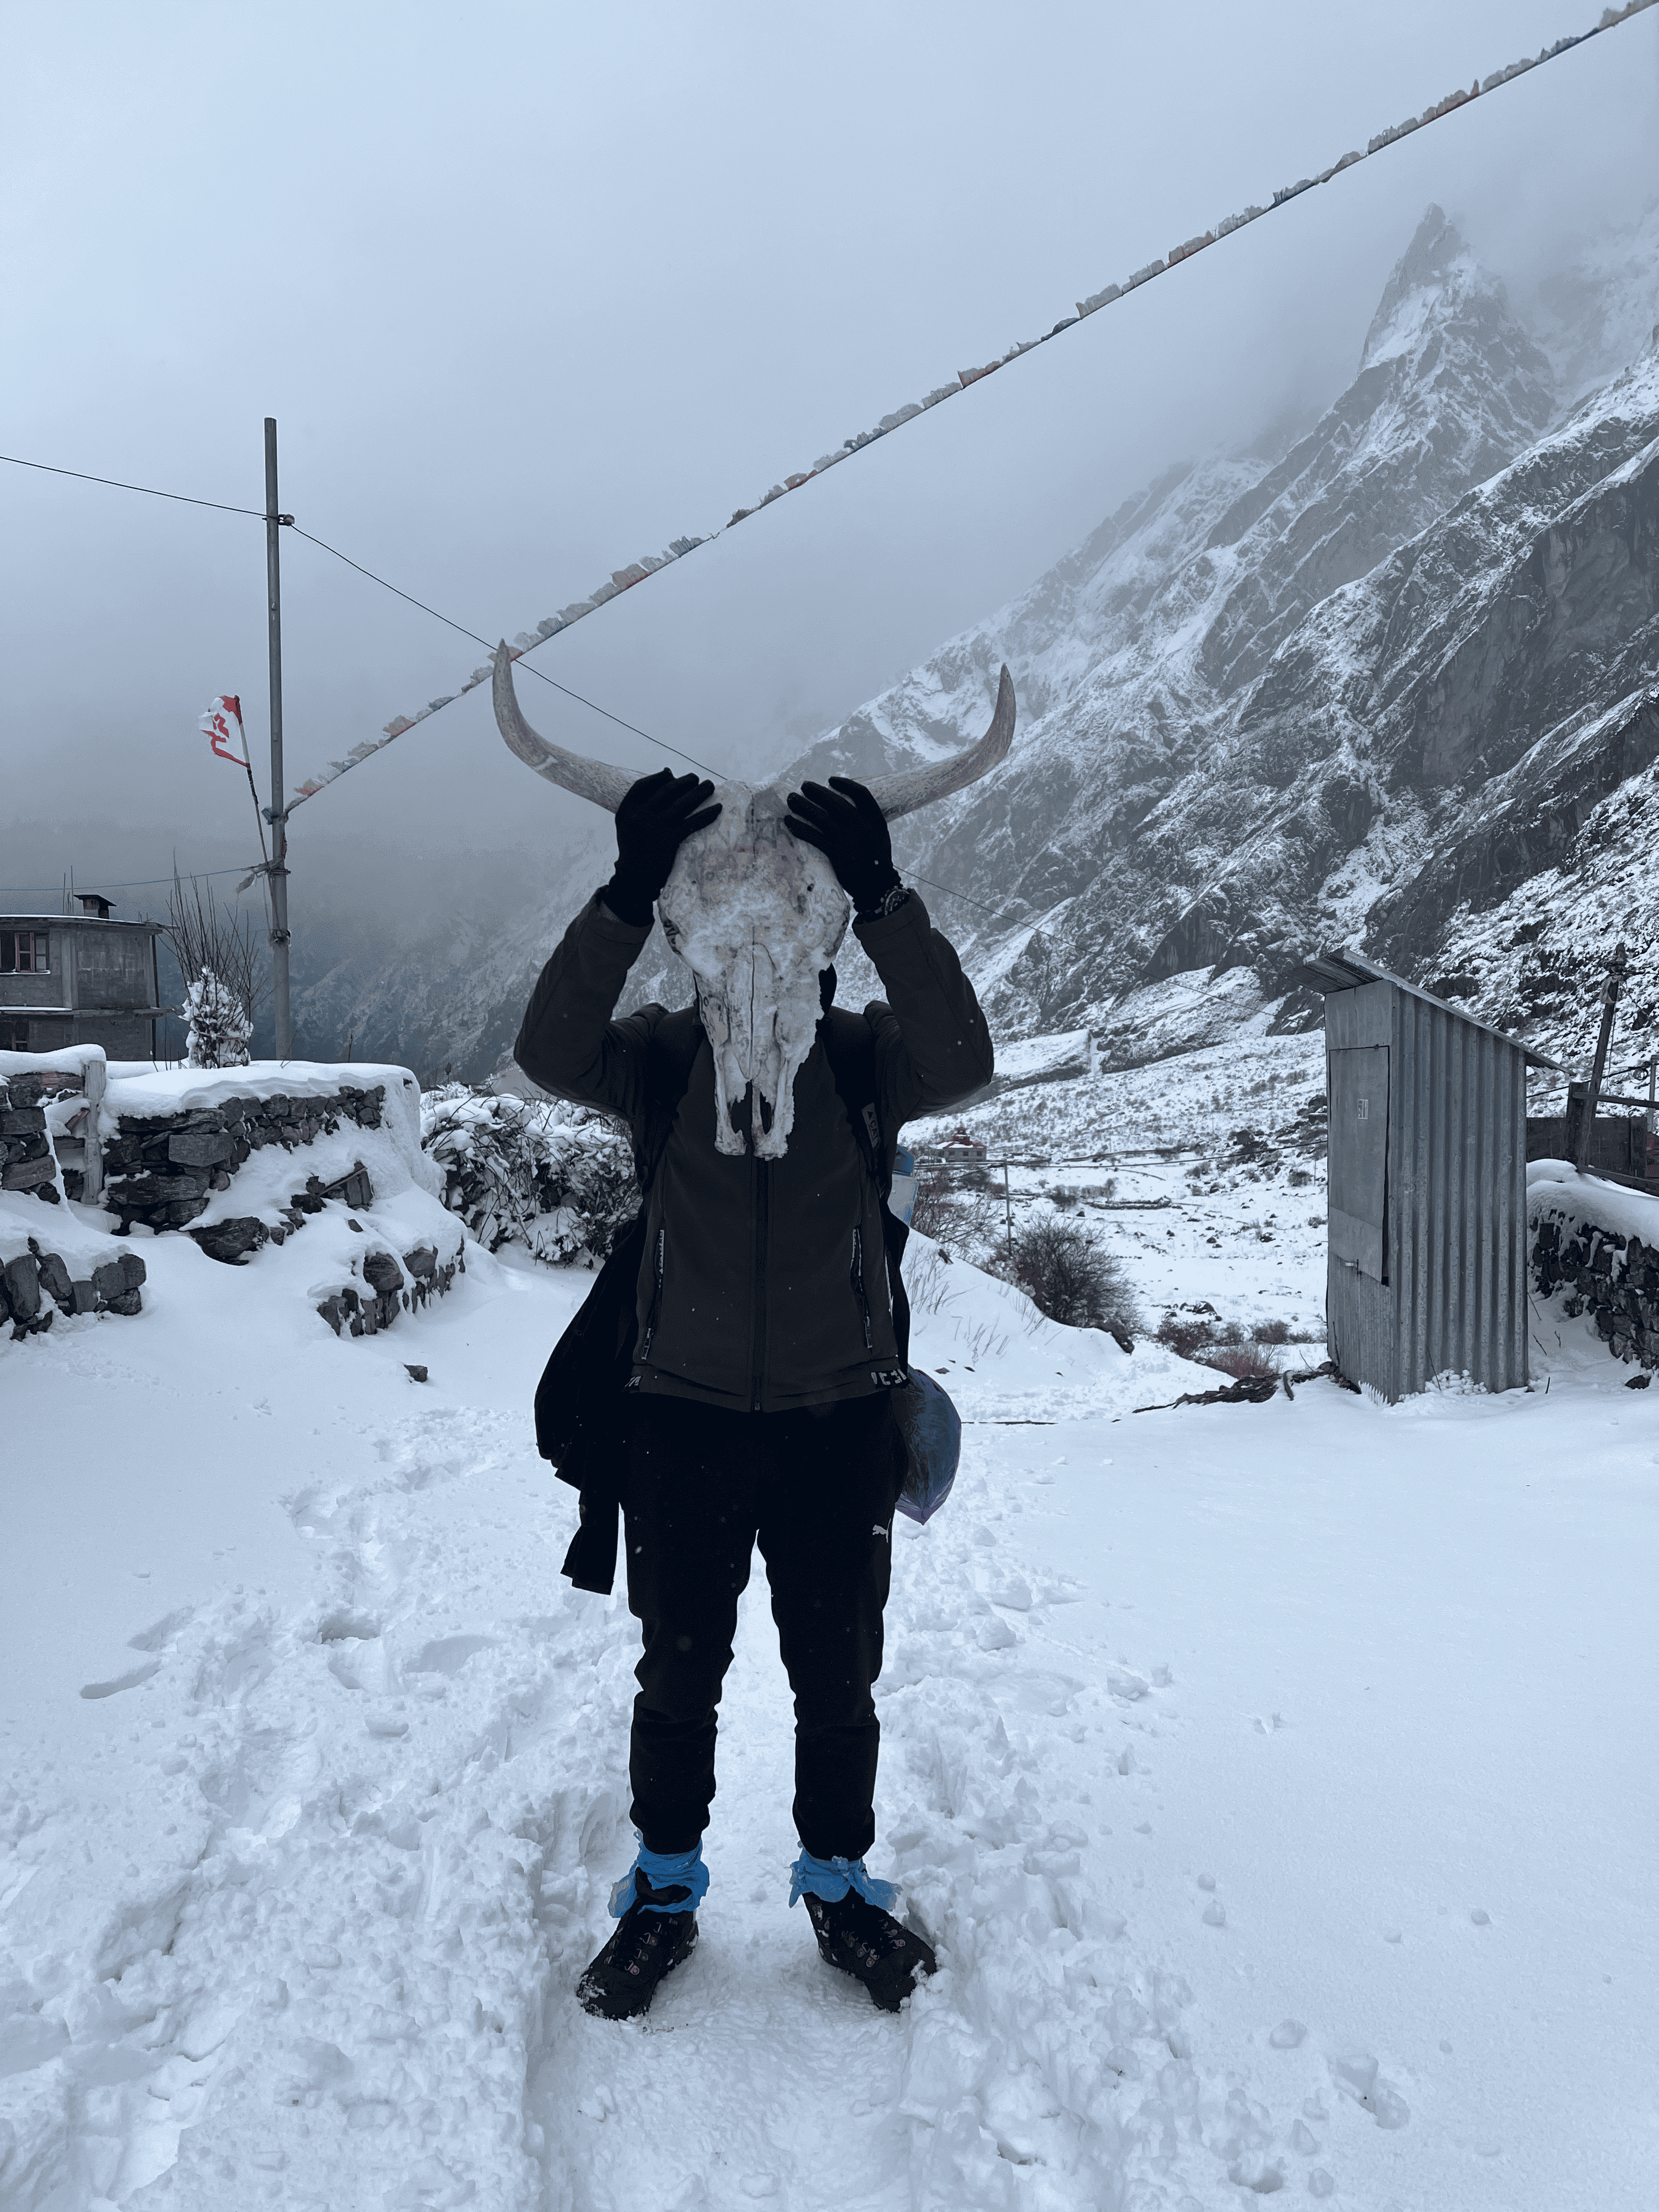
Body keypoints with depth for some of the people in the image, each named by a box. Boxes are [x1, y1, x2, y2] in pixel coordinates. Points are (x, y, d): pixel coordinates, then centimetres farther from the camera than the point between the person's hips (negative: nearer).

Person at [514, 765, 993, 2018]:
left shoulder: (866, 1055, -2)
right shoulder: (663, 1054, -2)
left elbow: (962, 1062, -23)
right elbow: (551, 1052, -20)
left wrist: (886, 901, -30)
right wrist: (627, 898, -30)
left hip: (840, 1421, 0)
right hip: (685, 1418, 0)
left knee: (839, 1680, 15)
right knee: (679, 1677, 15)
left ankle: (840, 1884, 38)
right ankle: (665, 1894, 37)